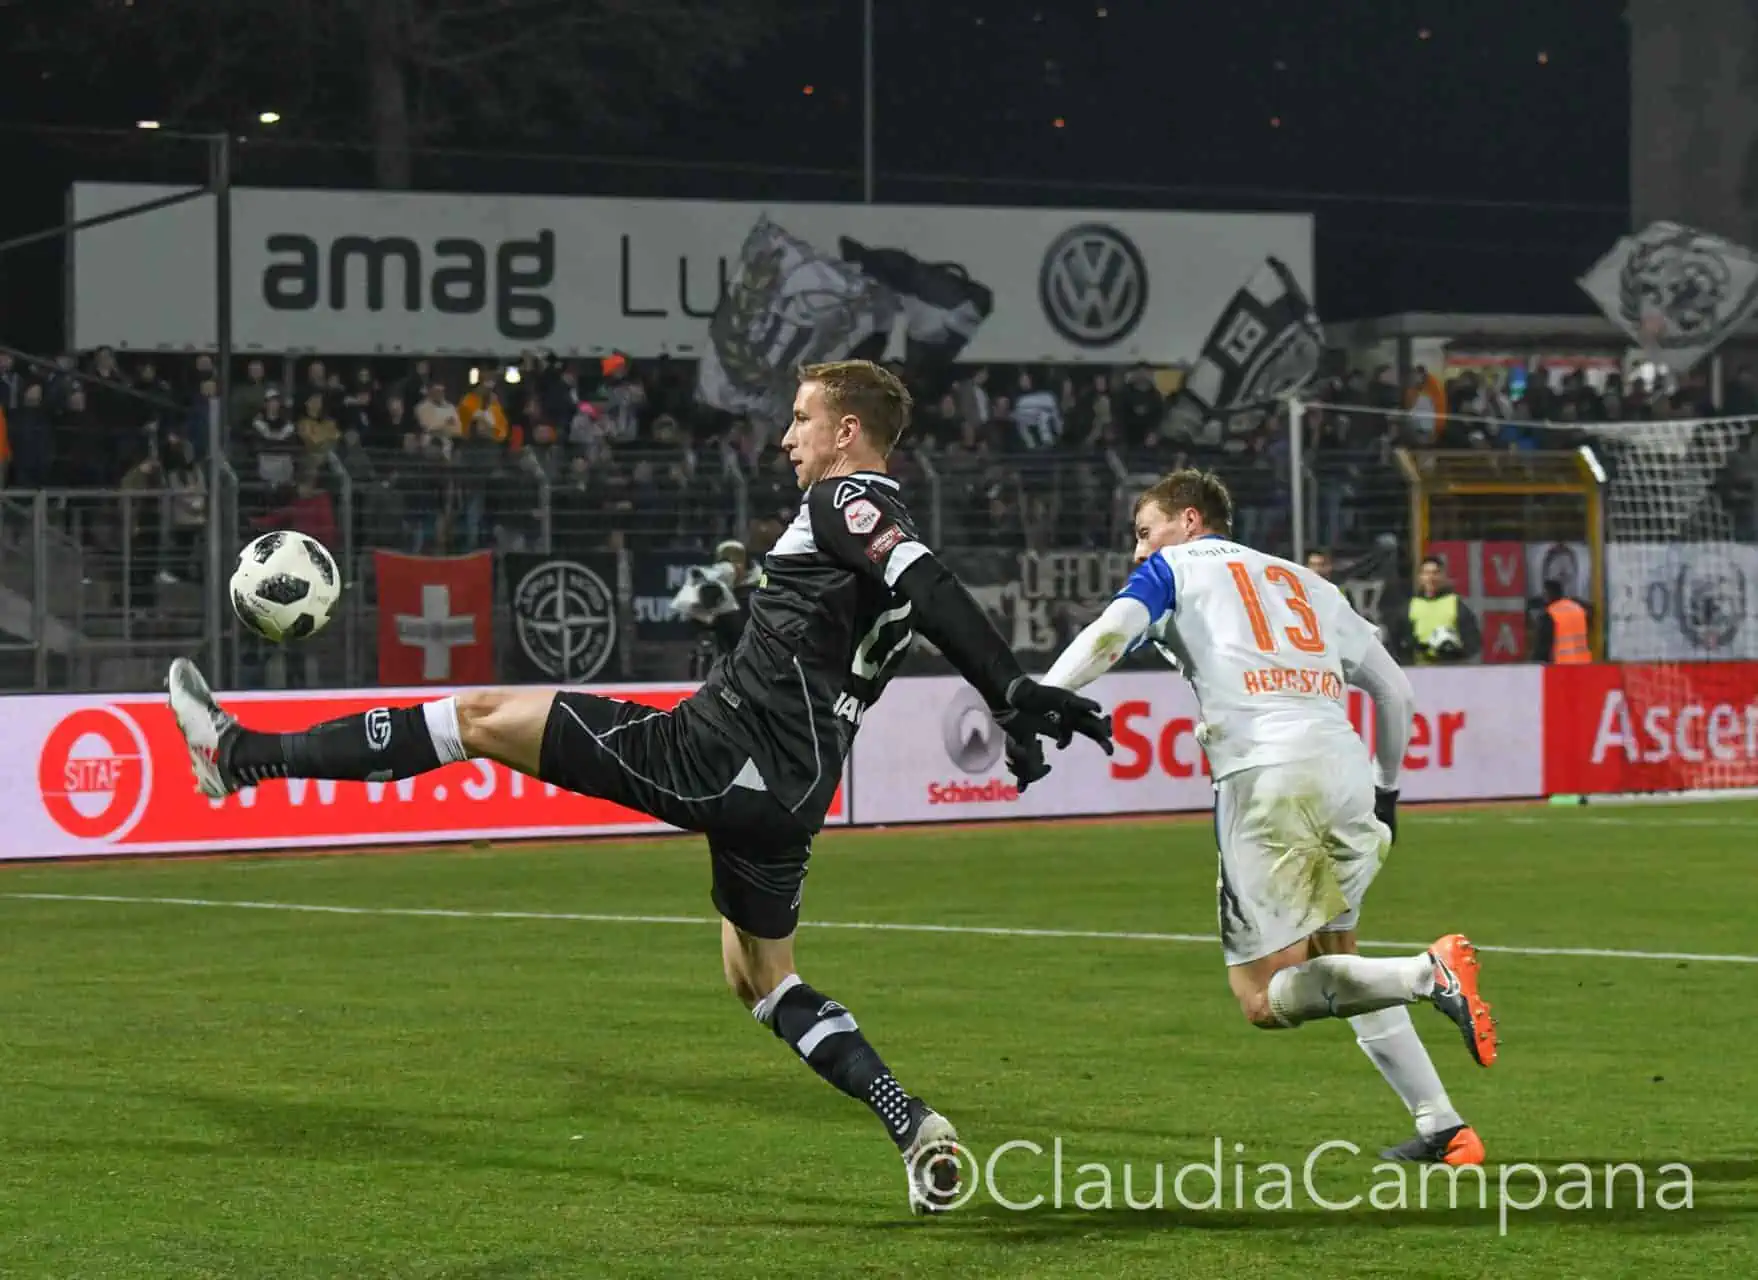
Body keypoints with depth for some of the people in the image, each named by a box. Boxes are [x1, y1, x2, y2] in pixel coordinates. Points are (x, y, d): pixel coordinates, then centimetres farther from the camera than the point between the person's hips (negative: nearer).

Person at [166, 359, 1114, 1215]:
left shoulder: (848, 503, -7)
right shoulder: (889, 536, 20)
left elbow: (932, 590, -20)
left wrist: (1017, 694, -30)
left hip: (712, 752, -9)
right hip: (789, 790, 9)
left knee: (482, 717, -4)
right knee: (762, 978, 23)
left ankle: (242, 755, -3)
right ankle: (912, 1124, 8)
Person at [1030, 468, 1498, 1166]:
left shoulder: (1174, 568, 17)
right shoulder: (1308, 584, 30)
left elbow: (1112, 630, -4)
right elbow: (1394, 689, 29)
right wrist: (1386, 789, 41)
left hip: (1265, 772, -6)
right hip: (1344, 763, 6)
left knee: (1265, 998, -3)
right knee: (1334, 959, 23)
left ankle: (1429, 972, -26)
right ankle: (1444, 1127, 14)